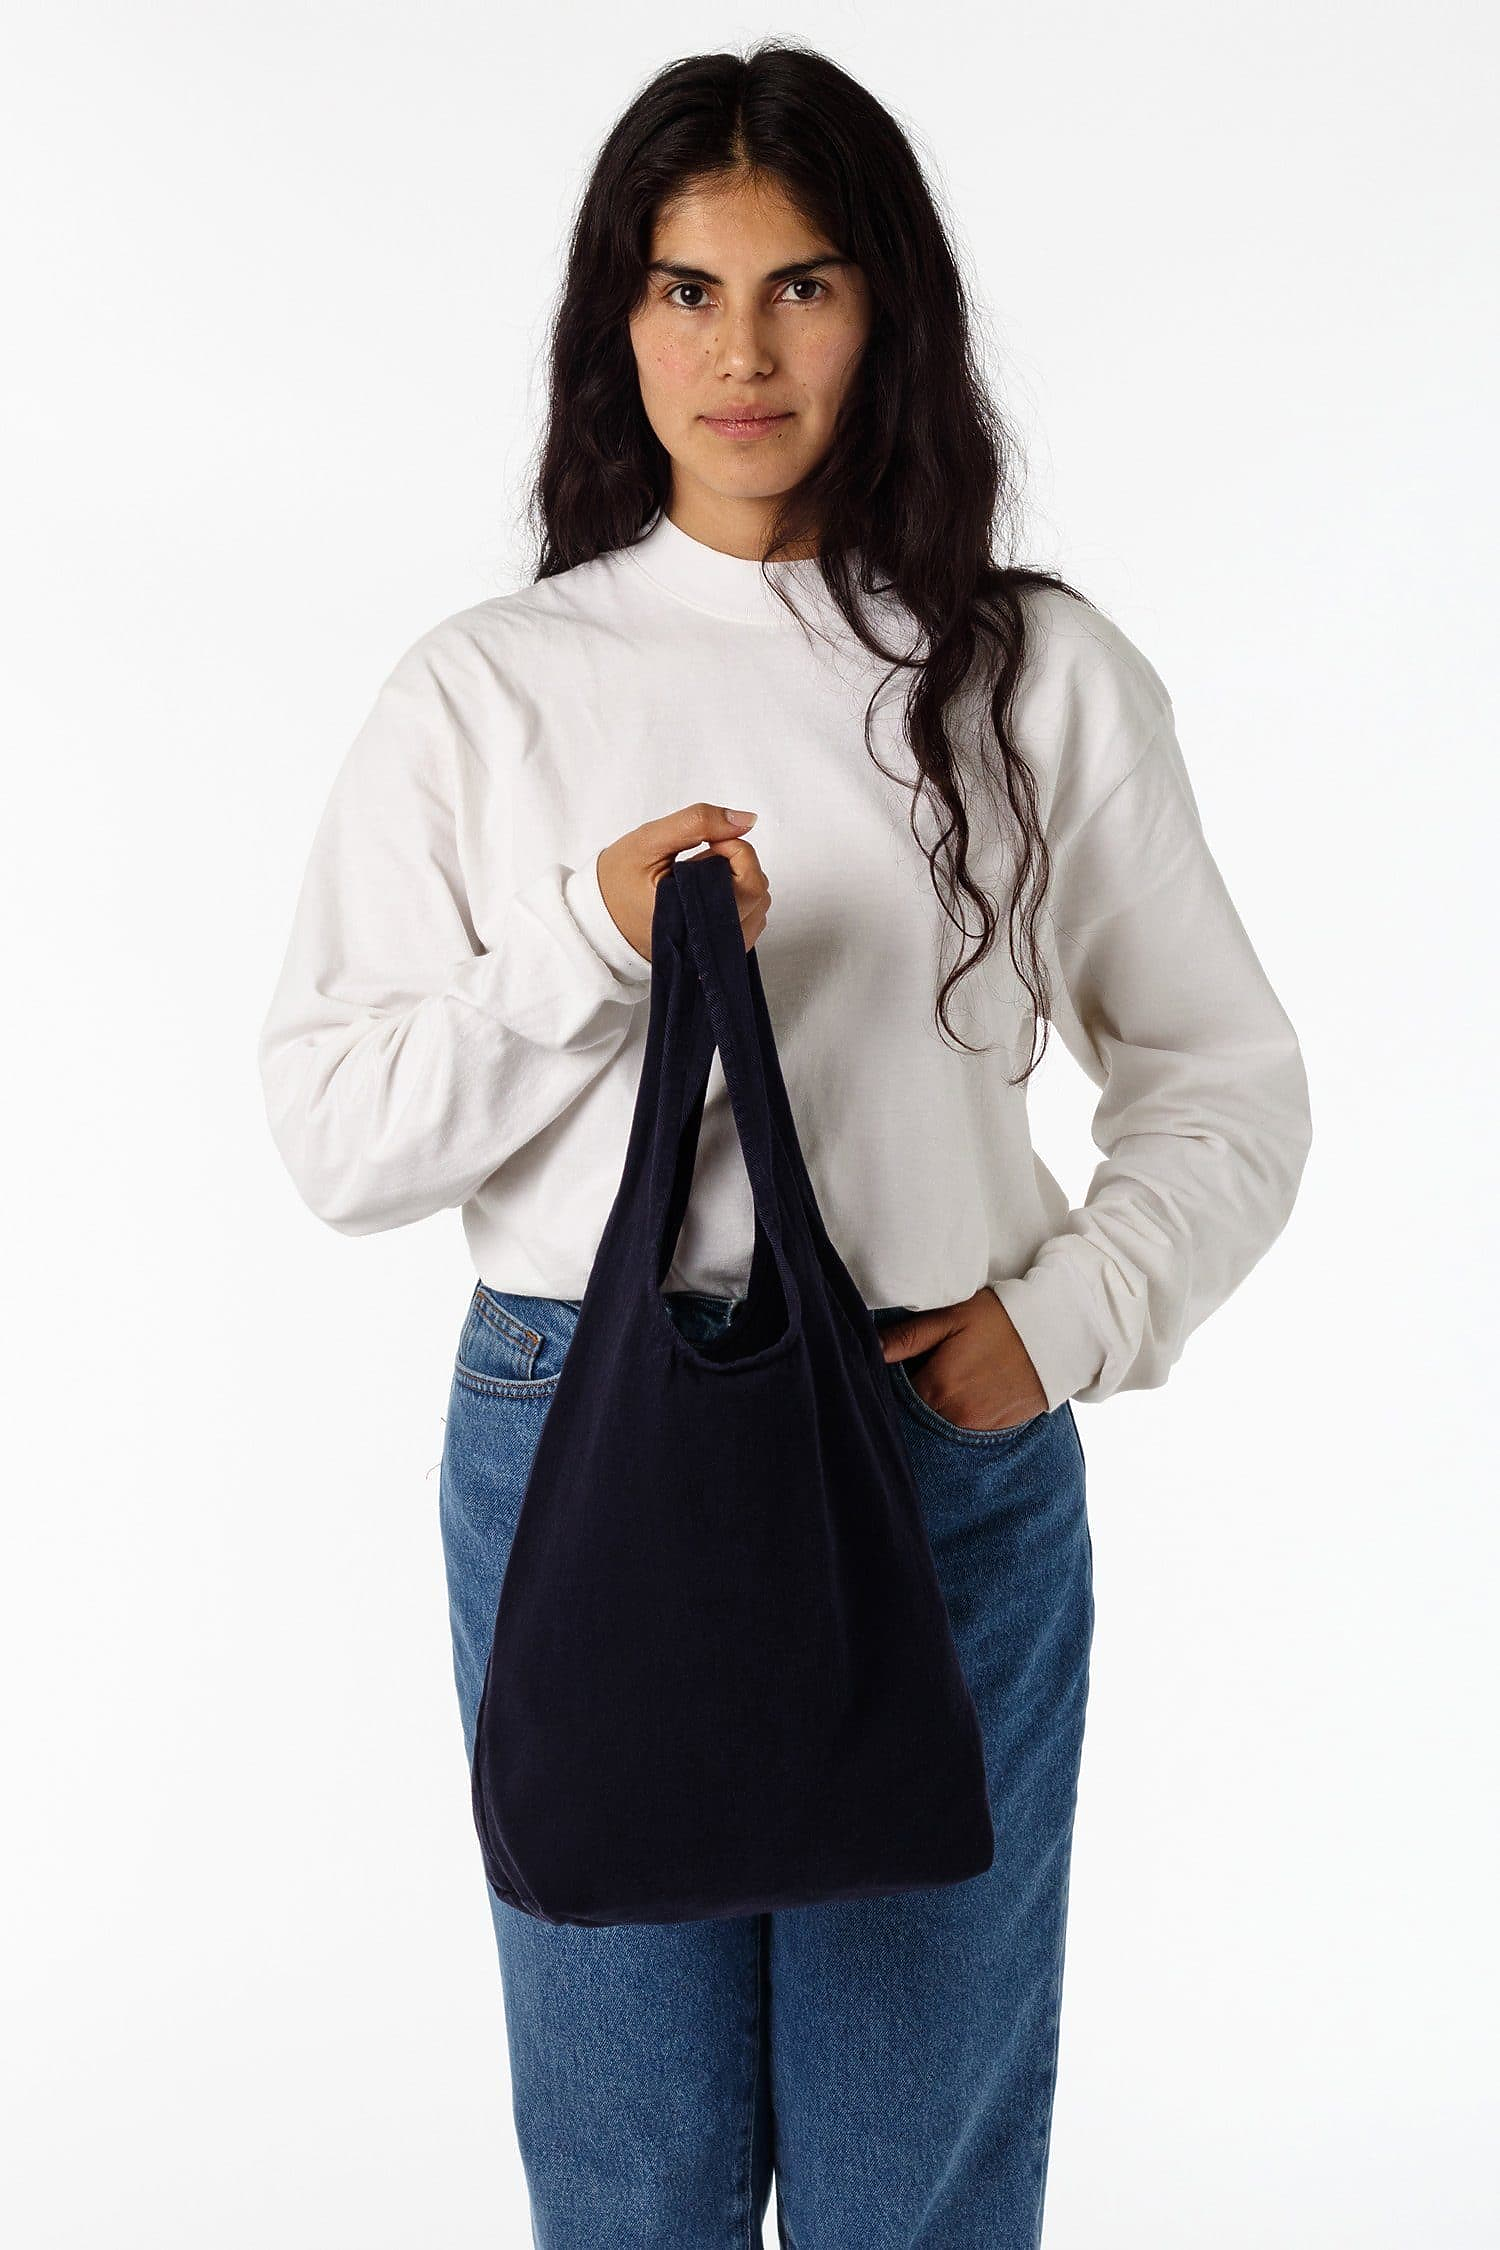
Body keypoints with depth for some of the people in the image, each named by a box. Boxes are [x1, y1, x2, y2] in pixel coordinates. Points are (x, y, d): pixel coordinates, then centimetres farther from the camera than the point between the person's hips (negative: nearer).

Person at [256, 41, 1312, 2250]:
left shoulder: (1045, 675, 3)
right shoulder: (486, 688, 3)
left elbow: (1227, 1078, 8)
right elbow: (333, 1131, -1)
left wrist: (1073, 1312, -7)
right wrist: (590, 948, -15)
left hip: (956, 1466, 0)